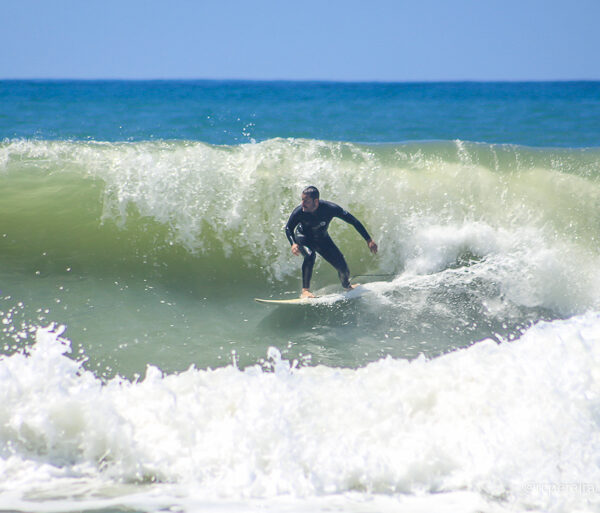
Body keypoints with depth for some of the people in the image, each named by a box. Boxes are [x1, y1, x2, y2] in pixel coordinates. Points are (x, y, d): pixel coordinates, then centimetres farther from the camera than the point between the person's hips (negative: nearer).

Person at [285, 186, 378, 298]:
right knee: (310, 255, -35)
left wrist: (369, 240, -23)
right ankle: (305, 291, -29)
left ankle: (347, 286, 36)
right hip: (303, 237, -2)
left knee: (342, 265, 1)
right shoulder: (299, 211, -32)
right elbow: (288, 228, -13)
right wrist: (293, 243, -33)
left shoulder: (330, 209, -33)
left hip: (322, 238, 2)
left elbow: (354, 221, -23)